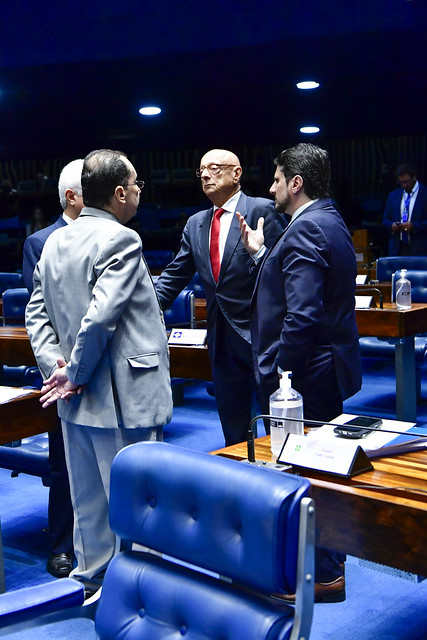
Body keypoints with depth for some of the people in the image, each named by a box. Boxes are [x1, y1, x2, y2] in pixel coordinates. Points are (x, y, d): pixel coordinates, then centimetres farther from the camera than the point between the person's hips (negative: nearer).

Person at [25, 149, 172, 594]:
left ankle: (90, 580, 33)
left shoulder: (55, 241, 9)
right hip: (123, 399, -8)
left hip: (76, 403, 8)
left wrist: (52, 362, 0)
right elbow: (101, 316, -24)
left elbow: (37, 311, 9)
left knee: (88, 499, 19)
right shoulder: (121, 240, -17)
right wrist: (75, 373, -14)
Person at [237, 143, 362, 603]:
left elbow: (303, 315, -27)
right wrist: (262, 254, 12)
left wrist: (279, 376, -23)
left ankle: (322, 575, 13)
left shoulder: (305, 229, -19)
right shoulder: (329, 221, 14)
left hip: (308, 374, -11)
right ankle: (326, 563, 34)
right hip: (330, 365, 11)